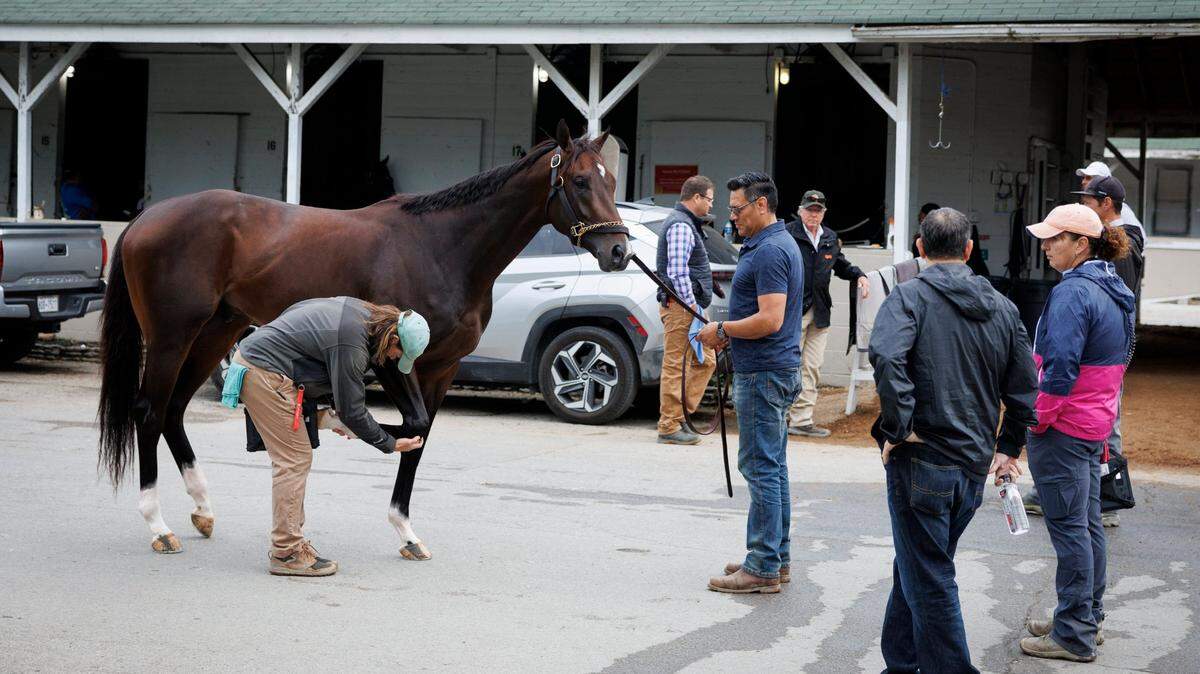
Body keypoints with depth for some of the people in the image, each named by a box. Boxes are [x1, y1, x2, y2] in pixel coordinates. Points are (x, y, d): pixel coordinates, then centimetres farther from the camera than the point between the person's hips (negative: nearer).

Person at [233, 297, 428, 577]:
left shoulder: (358, 310, 6)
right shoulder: (351, 346, -22)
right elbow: (352, 411, -16)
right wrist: (391, 445, -2)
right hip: (265, 374, -11)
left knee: (292, 459, 15)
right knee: (295, 459, -7)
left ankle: (289, 541, 22)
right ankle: (286, 554, -3)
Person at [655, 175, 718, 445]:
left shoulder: (687, 224, 20)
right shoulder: (681, 226, -14)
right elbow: (678, 272, -22)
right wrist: (692, 307, -20)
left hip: (689, 306, 11)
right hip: (681, 305, -11)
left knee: (705, 360, 14)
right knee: (675, 365, -6)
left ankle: (678, 415, 17)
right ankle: (669, 427, -2)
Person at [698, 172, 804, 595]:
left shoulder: (769, 251, -18)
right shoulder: (780, 244, 16)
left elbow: (770, 320, -25)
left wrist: (723, 330, -13)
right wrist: (730, 335, 12)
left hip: (762, 372, -11)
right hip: (776, 369, 11)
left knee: (760, 467, -8)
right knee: (772, 466, 14)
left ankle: (763, 568, -5)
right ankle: (777, 557, 21)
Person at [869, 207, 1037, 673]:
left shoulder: (910, 297, -7)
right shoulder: (1002, 308, 10)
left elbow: (886, 356, -27)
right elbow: (1025, 390, 13)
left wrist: (898, 428, -19)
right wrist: (1007, 449, 22)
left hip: (921, 463, -6)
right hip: (974, 469, 6)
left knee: (929, 581, 1)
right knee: (916, 569, 20)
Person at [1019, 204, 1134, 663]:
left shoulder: (1073, 293, -20)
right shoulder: (1116, 292, 11)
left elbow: (1060, 367, -25)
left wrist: (1035, 420, -16)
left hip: (1062, 427, -10)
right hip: (1096, 423, 10)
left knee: (1069, 528, -4)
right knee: (1087, 524, 17)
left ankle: (1074, 636, 2)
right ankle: (1089, 619, 27)